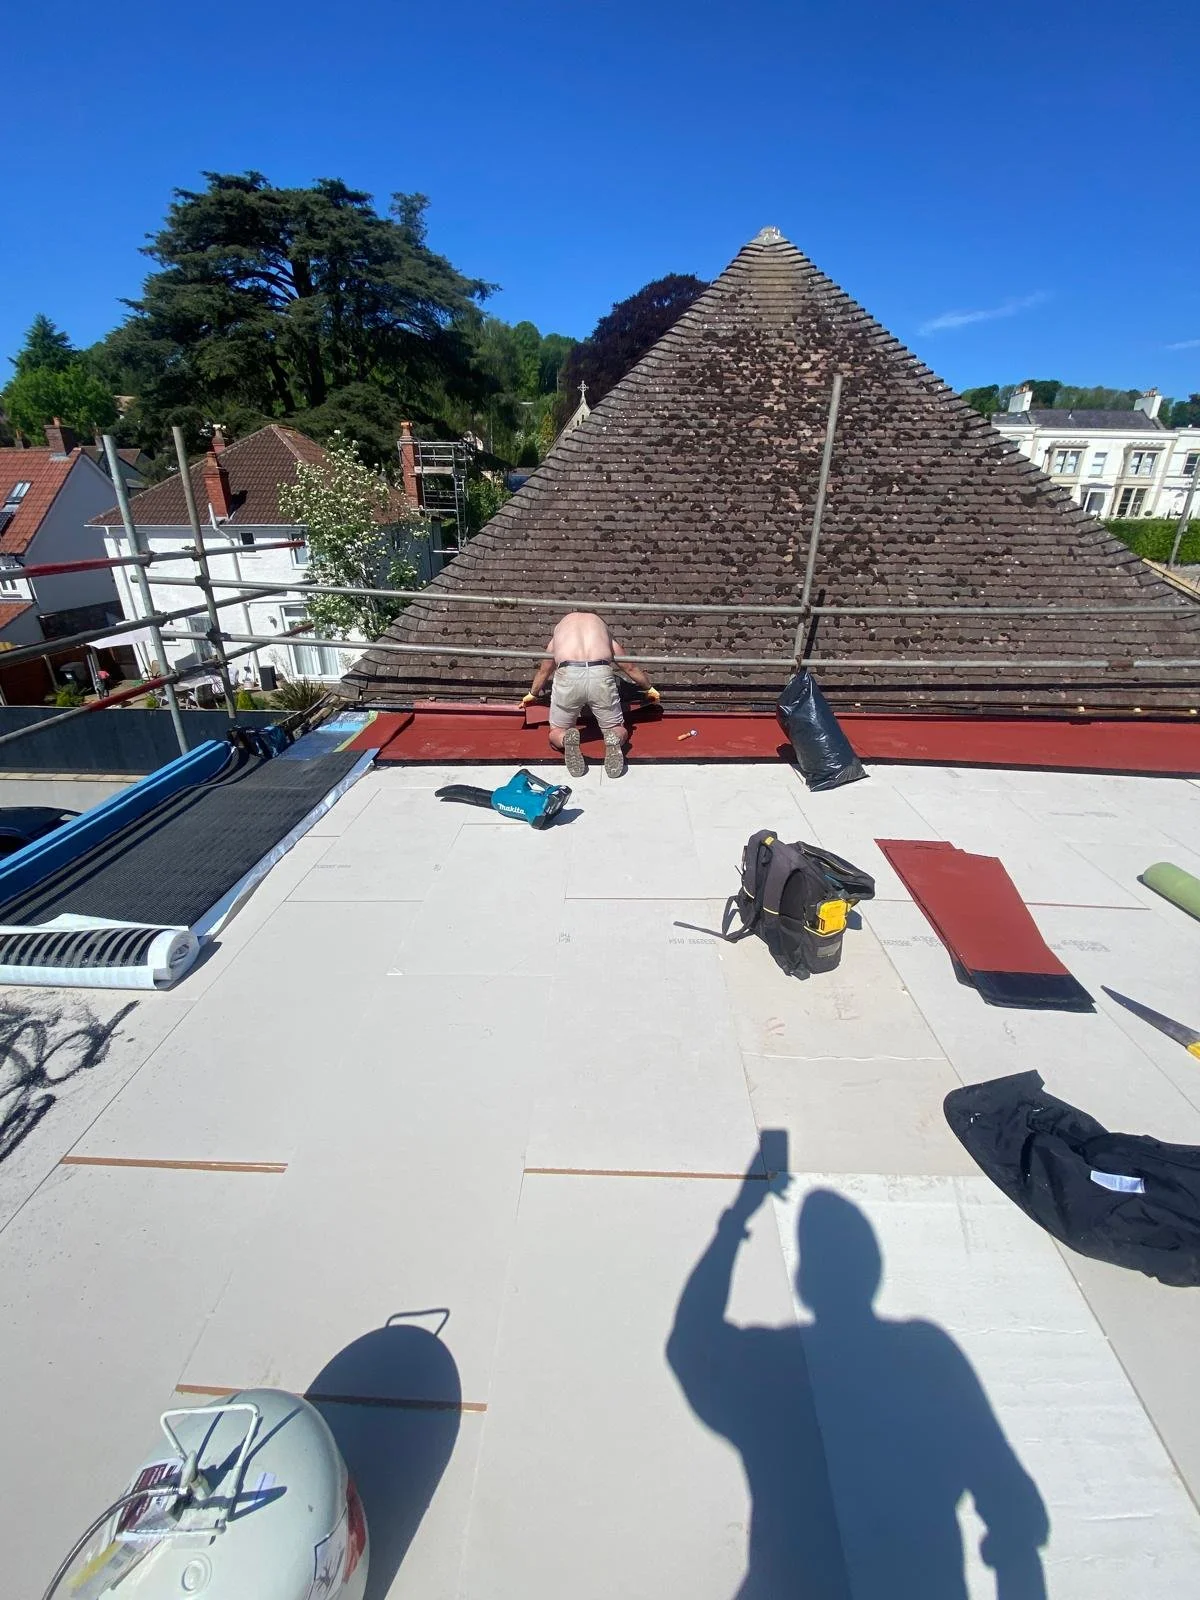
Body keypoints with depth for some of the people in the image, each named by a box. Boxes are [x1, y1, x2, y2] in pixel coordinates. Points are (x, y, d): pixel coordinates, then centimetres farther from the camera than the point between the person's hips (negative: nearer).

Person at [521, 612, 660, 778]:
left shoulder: (561, 626, 31)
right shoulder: (601, 623, 32)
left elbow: (544, 670, 42)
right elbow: (630, 667, 37)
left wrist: (532, 694, 59)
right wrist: (649, 688, 52)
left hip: (568, 676, 0)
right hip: (601, 676, 0)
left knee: (556, 733, 20)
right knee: (619, 731, 20)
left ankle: (567, 740, -16)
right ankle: (613, 740, -16)